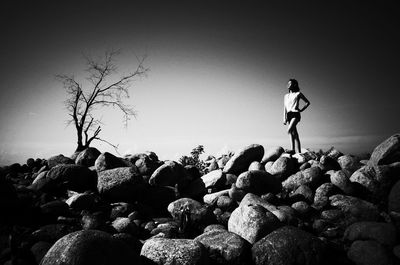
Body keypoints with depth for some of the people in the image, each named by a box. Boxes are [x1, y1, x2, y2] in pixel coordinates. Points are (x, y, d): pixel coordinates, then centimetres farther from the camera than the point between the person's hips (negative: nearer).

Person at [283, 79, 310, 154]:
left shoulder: (298, 94, 5)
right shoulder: (286, 96, 18)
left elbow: (307, 102, 12)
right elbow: (285, 108, 16)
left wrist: (301, 109, 1)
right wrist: (284, 118, 7)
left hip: (295, 114, -5)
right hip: (288, 115, 5)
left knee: (290, 130, -25)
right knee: (294, 134, 2)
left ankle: (293, 150, -19)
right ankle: (299, 152, 2)